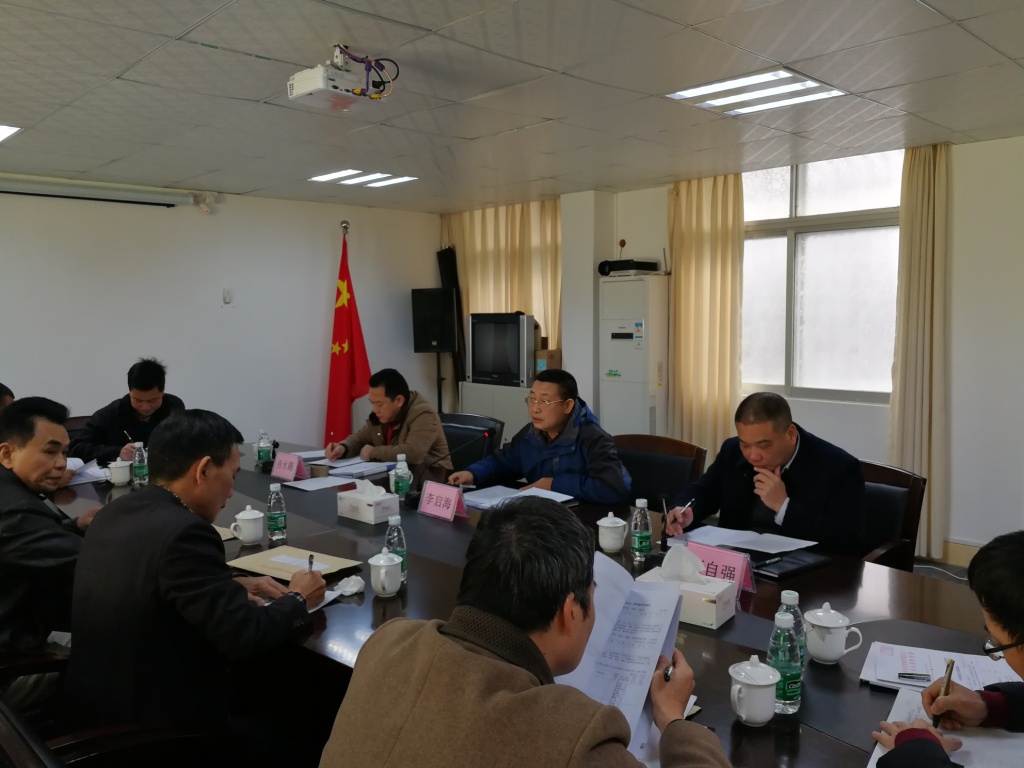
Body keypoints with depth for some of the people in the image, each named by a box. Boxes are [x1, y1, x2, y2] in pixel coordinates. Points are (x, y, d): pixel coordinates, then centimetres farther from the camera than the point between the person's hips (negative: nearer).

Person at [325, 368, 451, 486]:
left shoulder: (423, 415, -22)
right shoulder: (382, 413, 4)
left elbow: (412, 453, -37)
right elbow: (360, 438, 16)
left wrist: (373, 452, -22)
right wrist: (343, 447, -8)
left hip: (427, 479, -7)